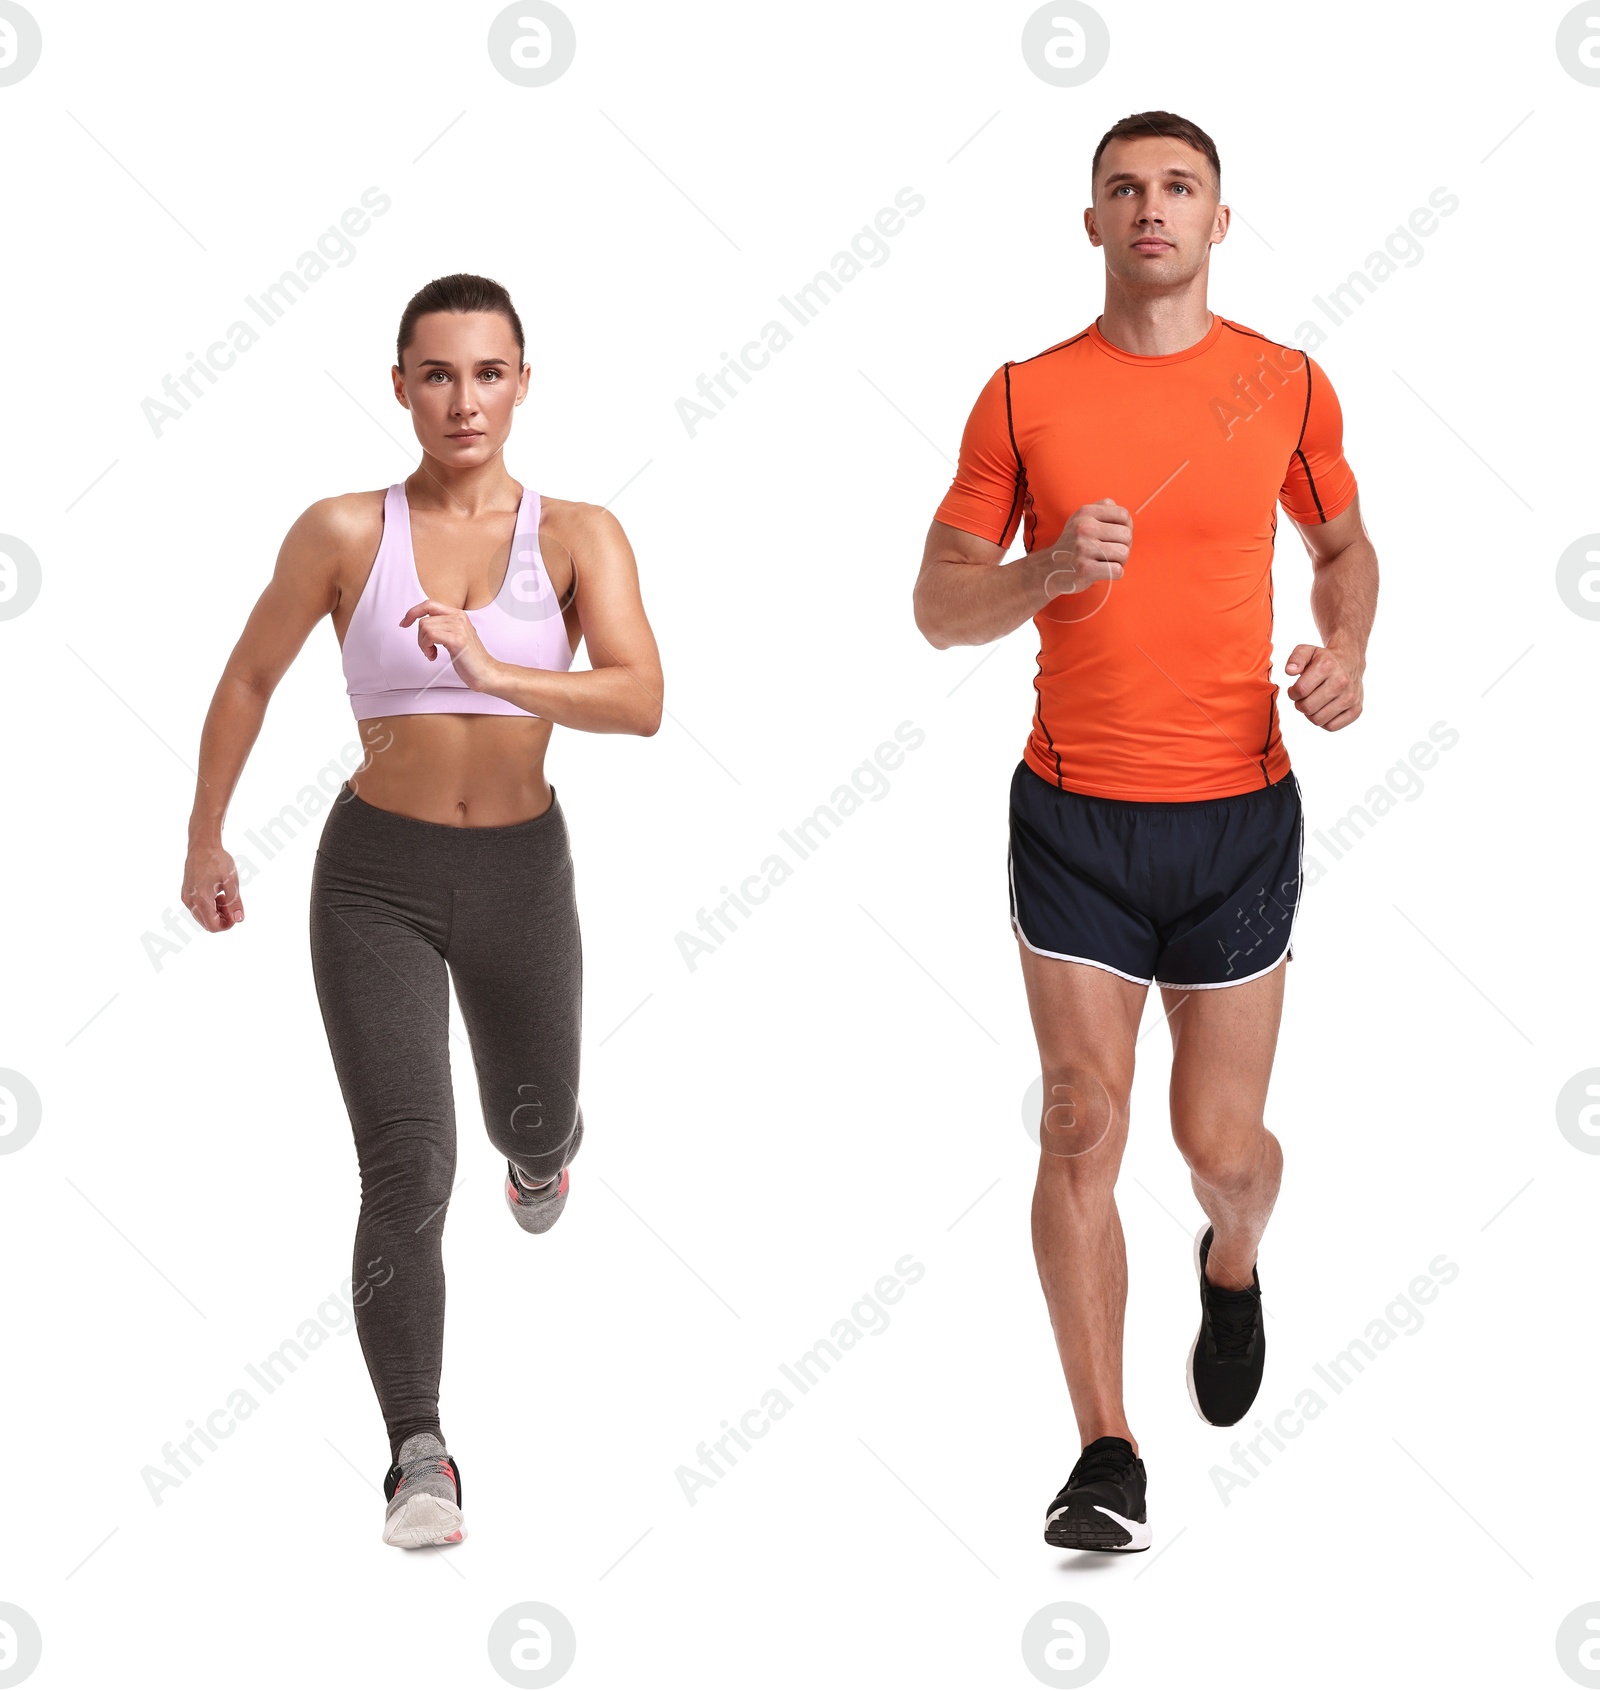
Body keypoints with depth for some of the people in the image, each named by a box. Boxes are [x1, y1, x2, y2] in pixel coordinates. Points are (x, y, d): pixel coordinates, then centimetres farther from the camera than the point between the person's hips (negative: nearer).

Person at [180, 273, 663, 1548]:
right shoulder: (344, 534, -6)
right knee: (408, 1171, -14)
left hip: (521, 871, 2)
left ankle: (540, 1150, 63)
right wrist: (205, 840, 13)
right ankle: (419, 1458, -9)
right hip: (378, 877, -2)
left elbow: (641, 701, -20)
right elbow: (249, 680, 8)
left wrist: (496, 669, -35)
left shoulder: (579, 536, -6)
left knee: (533, 1127, 24)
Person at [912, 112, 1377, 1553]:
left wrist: (1346, 650, -2)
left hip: (1238, 814, 1)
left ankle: (1232, 1265, 43)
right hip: (1074, 819, 0)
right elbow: (939, 605, 2)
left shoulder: (1287, 386, 2)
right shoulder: (1025, 398, -1)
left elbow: (1344, 542, 18)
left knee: (1219, 1141, 5)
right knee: (1083, 1125, -5)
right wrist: (1050, 570, -18)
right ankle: (1108, 1458, 2)